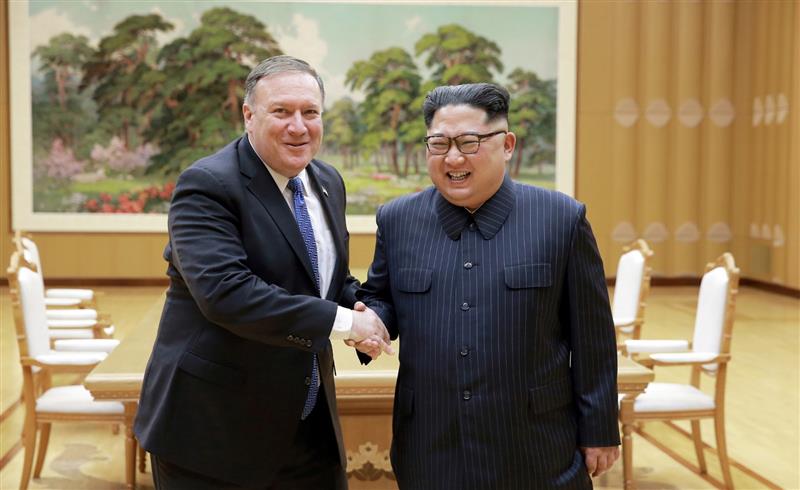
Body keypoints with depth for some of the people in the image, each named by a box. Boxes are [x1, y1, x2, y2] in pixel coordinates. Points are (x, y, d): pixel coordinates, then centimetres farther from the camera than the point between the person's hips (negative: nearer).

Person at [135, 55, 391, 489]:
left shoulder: (328, 183, 8)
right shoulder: (207, 186, -15)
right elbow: (225, 293, -27)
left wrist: (362, 308, -4)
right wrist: (342, 322, -24)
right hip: (213, 425, -7)